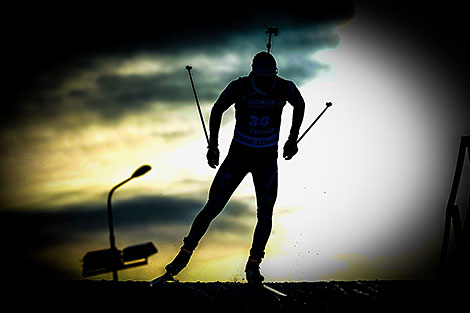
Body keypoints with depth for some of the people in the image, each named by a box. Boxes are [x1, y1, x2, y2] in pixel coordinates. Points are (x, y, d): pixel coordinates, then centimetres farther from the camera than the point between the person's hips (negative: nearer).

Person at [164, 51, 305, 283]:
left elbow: (300, 105, 12)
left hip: (268, 158, 1)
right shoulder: (239, 87, -16)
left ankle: (253, 265, 11)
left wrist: (293, 139, 11)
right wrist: (213, 145, -1)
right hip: (238, 153, -1)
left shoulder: (285, 88, -12)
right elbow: (217, 110, 2)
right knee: (213, 207, -3)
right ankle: (185, 254, 11)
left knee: (265, 214, -7)